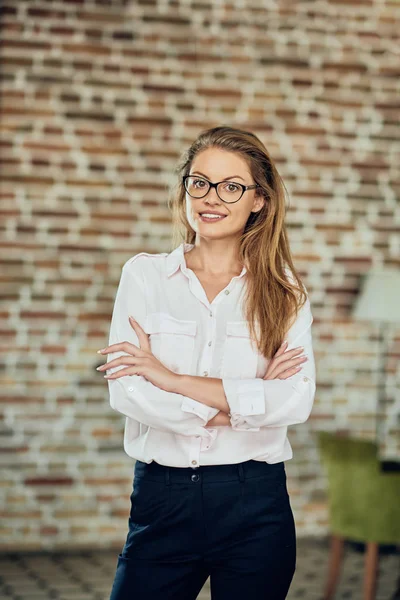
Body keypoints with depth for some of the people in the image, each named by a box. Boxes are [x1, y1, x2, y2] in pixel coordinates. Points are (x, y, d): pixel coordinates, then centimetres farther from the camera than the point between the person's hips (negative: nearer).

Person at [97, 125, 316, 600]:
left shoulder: (284, 291, 2)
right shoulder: (143, 275, 3)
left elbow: (297, 399, -12)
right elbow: (125, 392, -8)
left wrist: (172, 379, -14)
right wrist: (243, 401, -11)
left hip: (256, 506, 0)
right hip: (161, 501, 0)